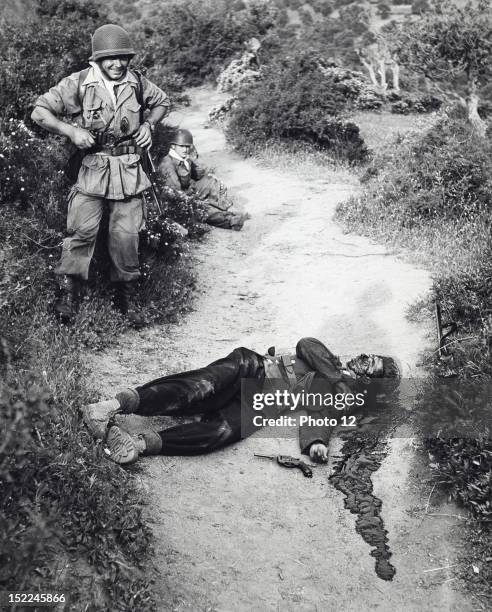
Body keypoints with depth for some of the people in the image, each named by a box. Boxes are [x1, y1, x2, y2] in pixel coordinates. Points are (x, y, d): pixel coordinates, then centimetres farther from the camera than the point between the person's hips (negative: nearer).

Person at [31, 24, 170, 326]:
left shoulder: (137, 83, 2)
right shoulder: (78, 84, -8)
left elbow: (162, 102, 22)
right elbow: (40, 112, -5)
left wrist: (149, 124, 4)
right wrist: (71, 131, -18)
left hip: (129, 169, 2)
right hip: (91, 168, -2)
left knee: (127, 234, 0)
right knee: (83, 230, -12)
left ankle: (126, 294, 16)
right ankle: (69, 292, 4)